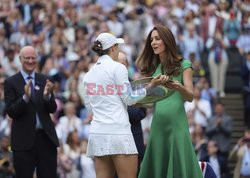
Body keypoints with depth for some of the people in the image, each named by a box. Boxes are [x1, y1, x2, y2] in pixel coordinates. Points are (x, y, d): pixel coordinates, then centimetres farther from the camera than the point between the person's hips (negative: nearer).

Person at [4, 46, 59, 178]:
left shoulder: (44, 80, 10)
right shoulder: (11, 82, -1)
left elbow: (52, 109, 4)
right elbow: (11, 112, -8)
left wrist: (47, 96, -18)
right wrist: (25, 97, -24)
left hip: (46, 137, 3)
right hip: (24, 139, -3)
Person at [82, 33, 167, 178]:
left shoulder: (89, 74, 13)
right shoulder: (117, 68, -4)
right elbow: (129, 99, -4)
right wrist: (151, 85, 3)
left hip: (97, 132, 6)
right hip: (117, 132, -6)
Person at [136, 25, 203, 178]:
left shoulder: (183, 65, 2)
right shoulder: (152, 68, 15)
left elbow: (190, 96, -4)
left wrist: (179, 87, -24)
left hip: (176, 123, -5)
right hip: (157, 124, 5)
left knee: (180, 166, -7)